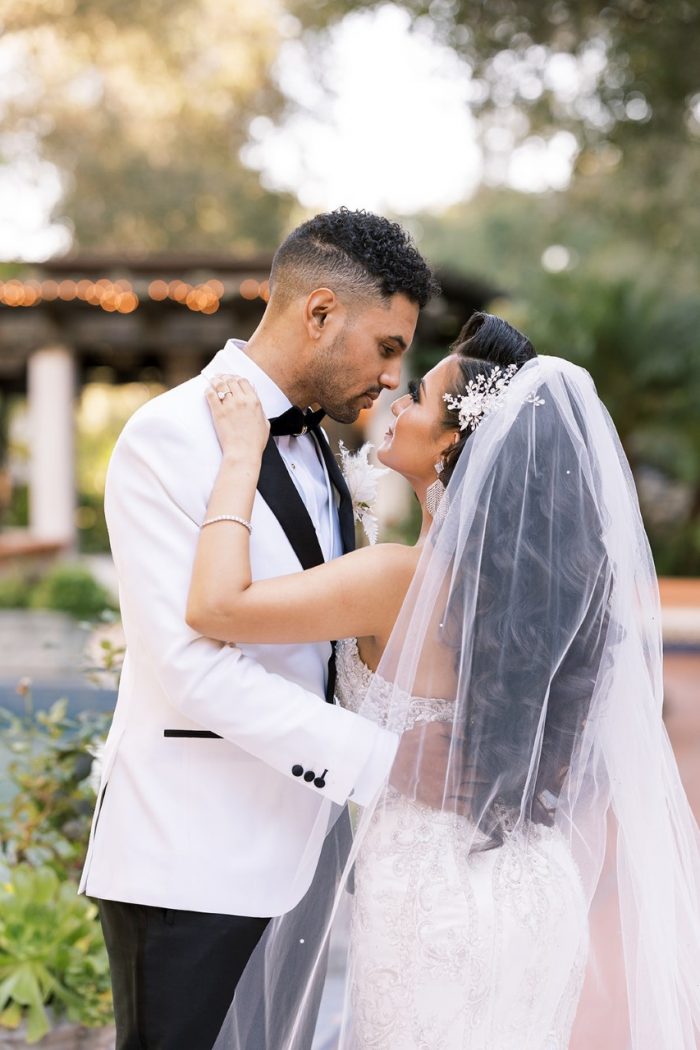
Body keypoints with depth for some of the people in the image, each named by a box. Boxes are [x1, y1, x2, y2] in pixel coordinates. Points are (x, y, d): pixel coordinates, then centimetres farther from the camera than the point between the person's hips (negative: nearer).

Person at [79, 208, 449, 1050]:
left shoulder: (316, 446, 15)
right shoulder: (169, 438, -13)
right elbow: (194, 666, -21)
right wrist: (387, 757, -22)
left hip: (298, 851, 8)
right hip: (191, 863, -8)